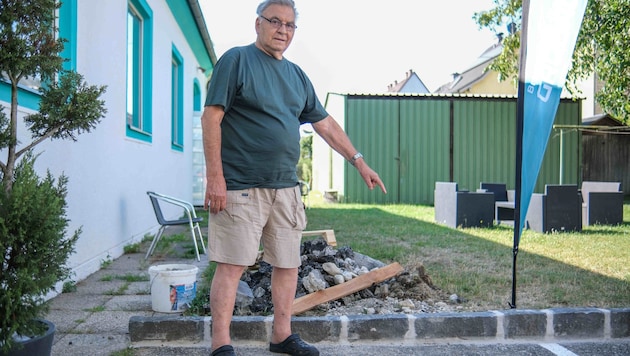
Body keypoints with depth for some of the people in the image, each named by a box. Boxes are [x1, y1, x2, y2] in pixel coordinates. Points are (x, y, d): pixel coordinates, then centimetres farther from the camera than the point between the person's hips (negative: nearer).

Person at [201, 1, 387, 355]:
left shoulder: (297, 75, 16)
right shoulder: (237, 59, -3)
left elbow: (325, 123, 19)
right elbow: (212, 117, -10)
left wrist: (359, 161, 15)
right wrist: (215, 177, -17)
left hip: (286, 188, 7)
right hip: (240, 186, -6)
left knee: (289, 264, 11)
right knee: (231, 265, -4)